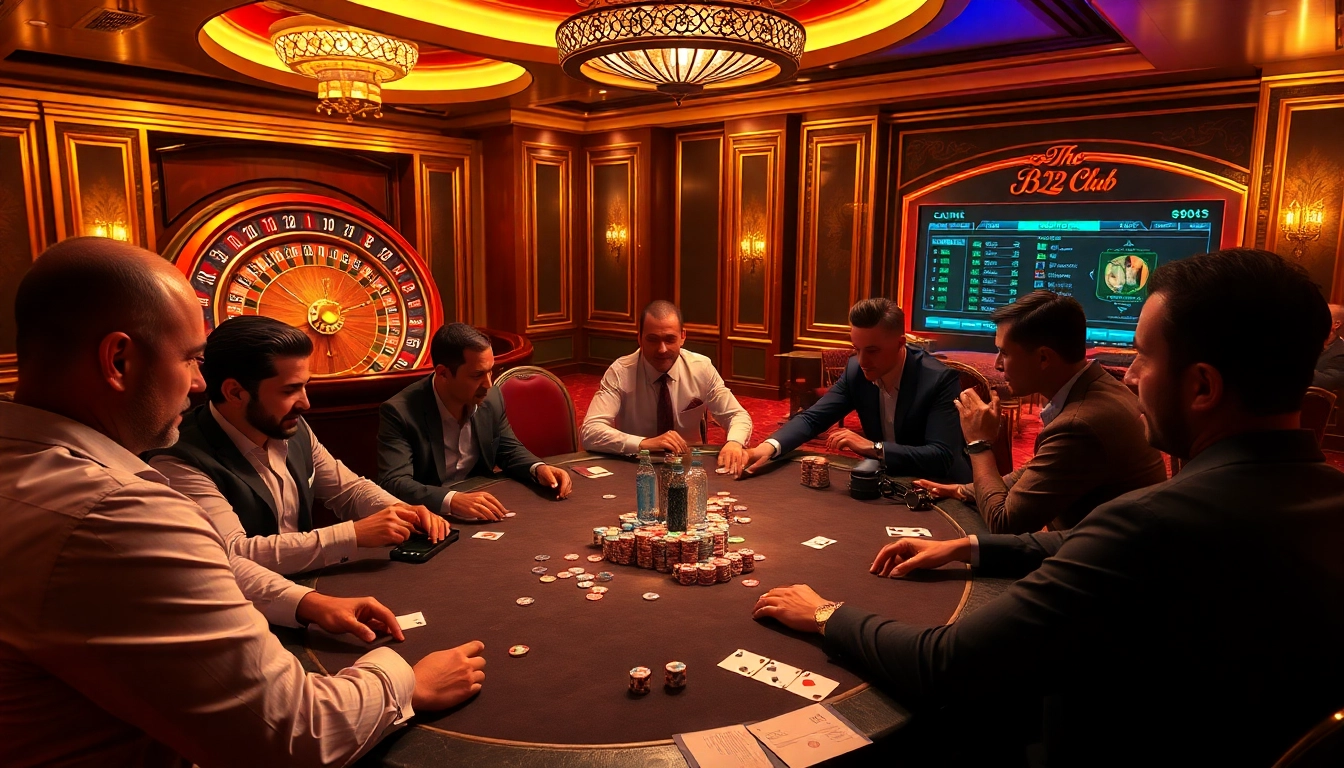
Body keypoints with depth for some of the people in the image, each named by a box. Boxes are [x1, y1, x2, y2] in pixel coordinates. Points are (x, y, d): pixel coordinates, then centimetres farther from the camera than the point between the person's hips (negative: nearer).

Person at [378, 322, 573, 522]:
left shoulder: (492, 398, -2)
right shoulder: (399, 412, -16)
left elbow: (509, 450, 13)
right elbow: (393, 483, -25)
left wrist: (538, 469, -7)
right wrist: (452, 500, -40)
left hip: (481, 516, 4)